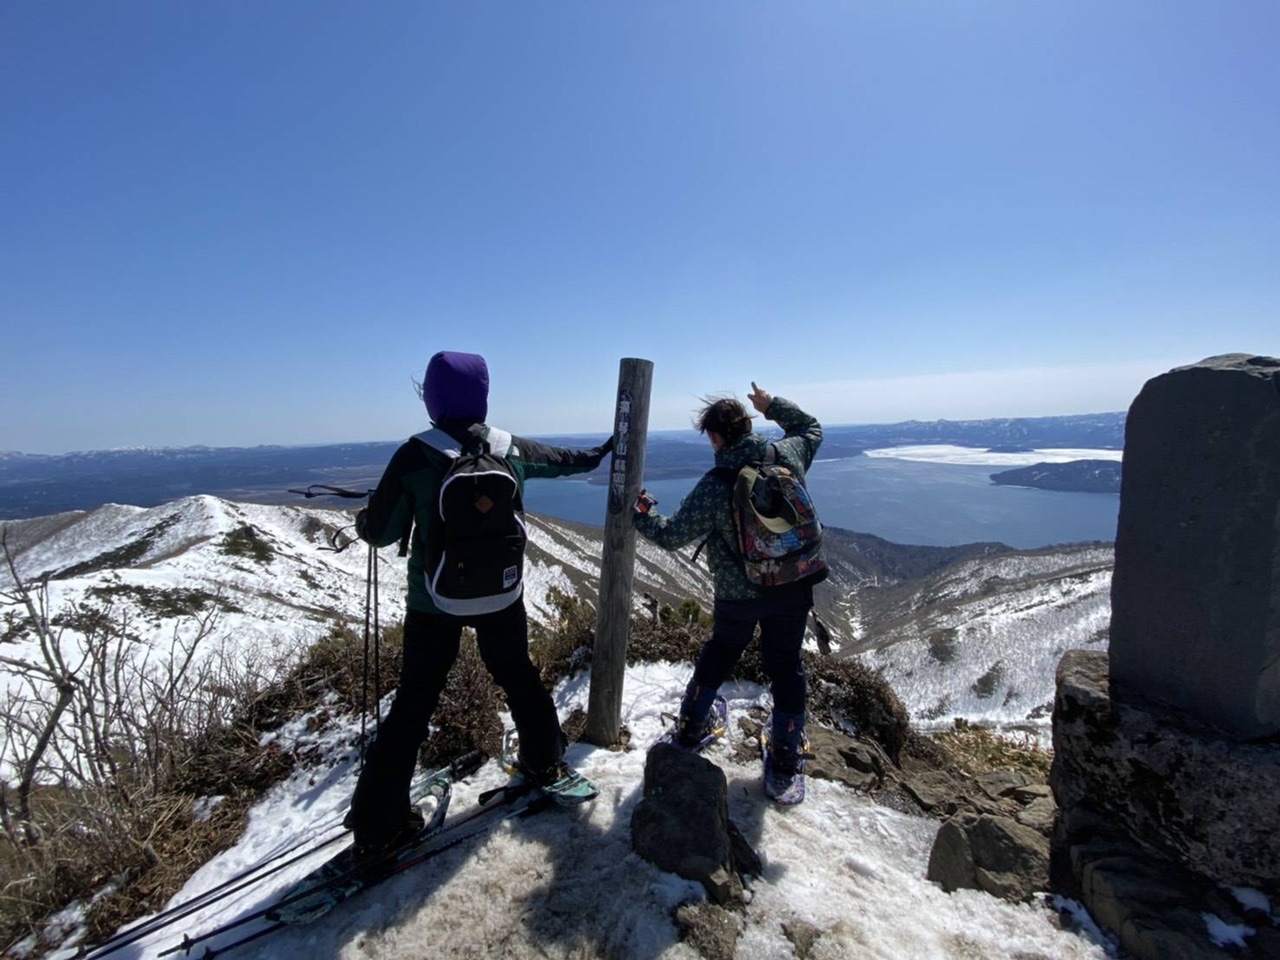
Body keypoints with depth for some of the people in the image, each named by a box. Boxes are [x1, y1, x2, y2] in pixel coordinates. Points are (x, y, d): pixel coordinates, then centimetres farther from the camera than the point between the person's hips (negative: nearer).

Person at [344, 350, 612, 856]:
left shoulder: (414, 456, -14)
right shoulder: (512, 449, -5)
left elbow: (382, 533, -7)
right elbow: (561, 458, 15)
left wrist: (363, 520, 17)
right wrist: (597, 455, 36)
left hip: (433, 601, -2)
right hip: (500, 597, 3)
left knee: (413, 701, 12)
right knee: (518, 675, 23)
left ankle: (378, 819, 22)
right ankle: (546, 764, 40)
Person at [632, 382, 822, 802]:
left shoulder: (714, 486, -22)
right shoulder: (788, 455, -10)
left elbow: (672, 535, -15)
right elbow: (810, 427, 13)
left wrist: (641, 511, 1)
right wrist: (772, 405, 17)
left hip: (737, 597, -2)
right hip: (793, 590, 3)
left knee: (715, 658, 23)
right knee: (785, 669, 17)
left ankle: (688, 732, 40)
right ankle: (784, 766, 28)